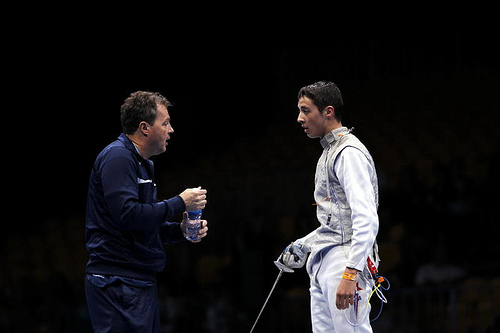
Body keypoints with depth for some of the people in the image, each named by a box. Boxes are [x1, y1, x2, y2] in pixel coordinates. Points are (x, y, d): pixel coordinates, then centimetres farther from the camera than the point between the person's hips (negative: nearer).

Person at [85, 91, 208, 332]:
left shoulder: (144, 165, 22)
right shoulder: (118, 156, -11)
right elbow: (127, 214, -23)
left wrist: (180, 230, 9)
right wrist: (180, 203, -14)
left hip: (142, 283, 10)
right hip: (119, 283, -10)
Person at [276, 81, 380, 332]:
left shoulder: (349, 153, -12)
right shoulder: (329, 152, 20)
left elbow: (366, 219, -23)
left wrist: (350, 273, -29)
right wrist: (302, 246, 22)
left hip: (344, 262, -10)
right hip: (321, 264, 10)